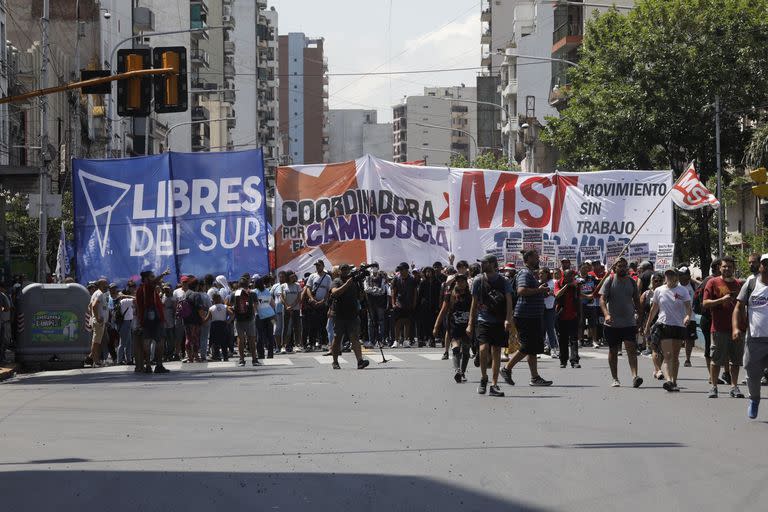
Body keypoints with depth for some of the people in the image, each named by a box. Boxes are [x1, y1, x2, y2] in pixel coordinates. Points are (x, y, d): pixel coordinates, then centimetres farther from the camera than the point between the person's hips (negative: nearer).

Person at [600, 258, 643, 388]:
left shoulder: (631, 282, 7)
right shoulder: (609, 281, -3)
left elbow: (637, 300, 16)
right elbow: (602, 299, -10)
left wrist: (639, 315, 12)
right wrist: (606, 314, -26)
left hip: (629, 322, 1)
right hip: (612, 323, -1)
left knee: (631, 348, -13)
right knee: (613, 351, 7)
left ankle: (635, 376, -22)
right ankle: (615, 379, 15)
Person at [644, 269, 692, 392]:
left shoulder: (682, 291, 2)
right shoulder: (659, 291, 6)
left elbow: (688, 307, -6)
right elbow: (654, 308, 15)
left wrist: (688, 316, -28)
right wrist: (648, 325, 17)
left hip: (679, 325, 1)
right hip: (664, 325, -1)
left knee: (675, 356, 7)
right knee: (668, 354, -14)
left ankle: (674, 382, 15)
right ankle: (668, 379, -27)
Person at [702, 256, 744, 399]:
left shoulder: (739, 284, 12)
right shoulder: (713, 283, 1)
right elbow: (705, 303, -5)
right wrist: (721, 300, -18)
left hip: (736, 328, 3)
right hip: (719, 328, -3)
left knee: (736, 360, 5)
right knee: (716, 360, -1)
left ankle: (734, 387, 11)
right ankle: (714, 387, 5)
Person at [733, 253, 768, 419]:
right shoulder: (751, 283, 6)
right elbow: (739, 307, 6)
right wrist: (736, 328, -8)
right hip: (755, 338, 1)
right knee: (752, 373, 8)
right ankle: (754, 399, 34)